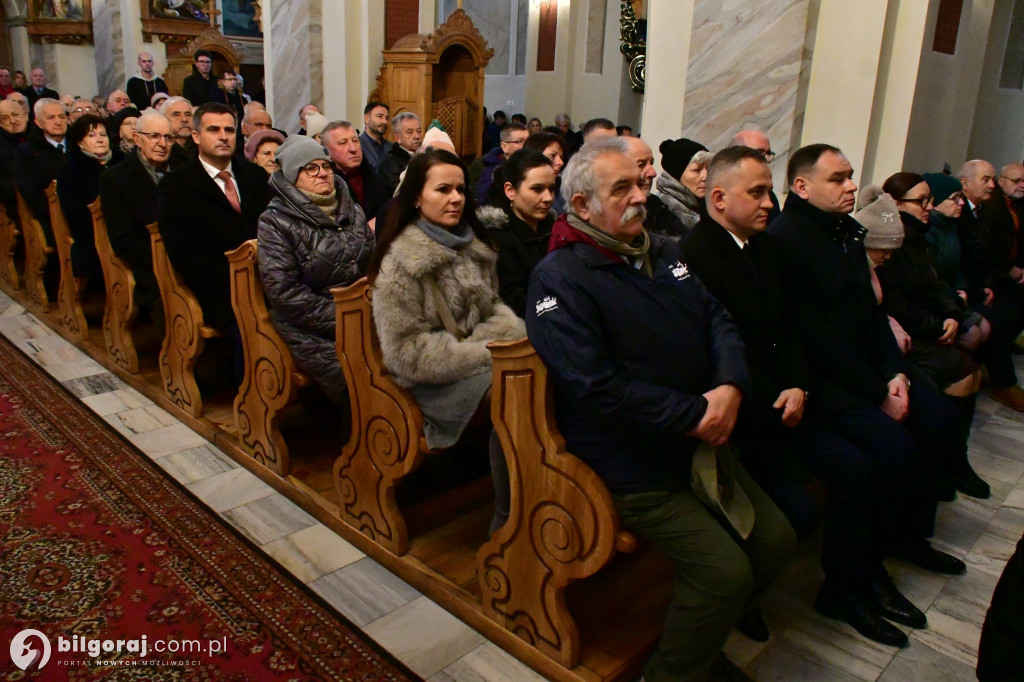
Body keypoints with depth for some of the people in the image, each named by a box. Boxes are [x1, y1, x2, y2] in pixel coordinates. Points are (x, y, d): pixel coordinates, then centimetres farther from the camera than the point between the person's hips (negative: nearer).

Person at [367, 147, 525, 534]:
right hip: (430, 380, -6)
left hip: (477, 360, 6)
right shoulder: (402, 260, -9)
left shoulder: (471, 244, 11)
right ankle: (506, 518, -14)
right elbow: (407, 350, -13)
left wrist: (512, 334, -6)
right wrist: (486, 354, -16)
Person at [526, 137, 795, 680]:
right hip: (634, 468, -8)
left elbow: (719, 320, 9)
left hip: (700, 442, 9)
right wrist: (695, 416, -19)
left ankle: (705, 632, 33)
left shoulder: (661, 251, 10)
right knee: (726, 571, -14)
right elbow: (600, 389, -23)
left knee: (776, 542, 10)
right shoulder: (559, 278, -16)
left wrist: (730, 387, -11)